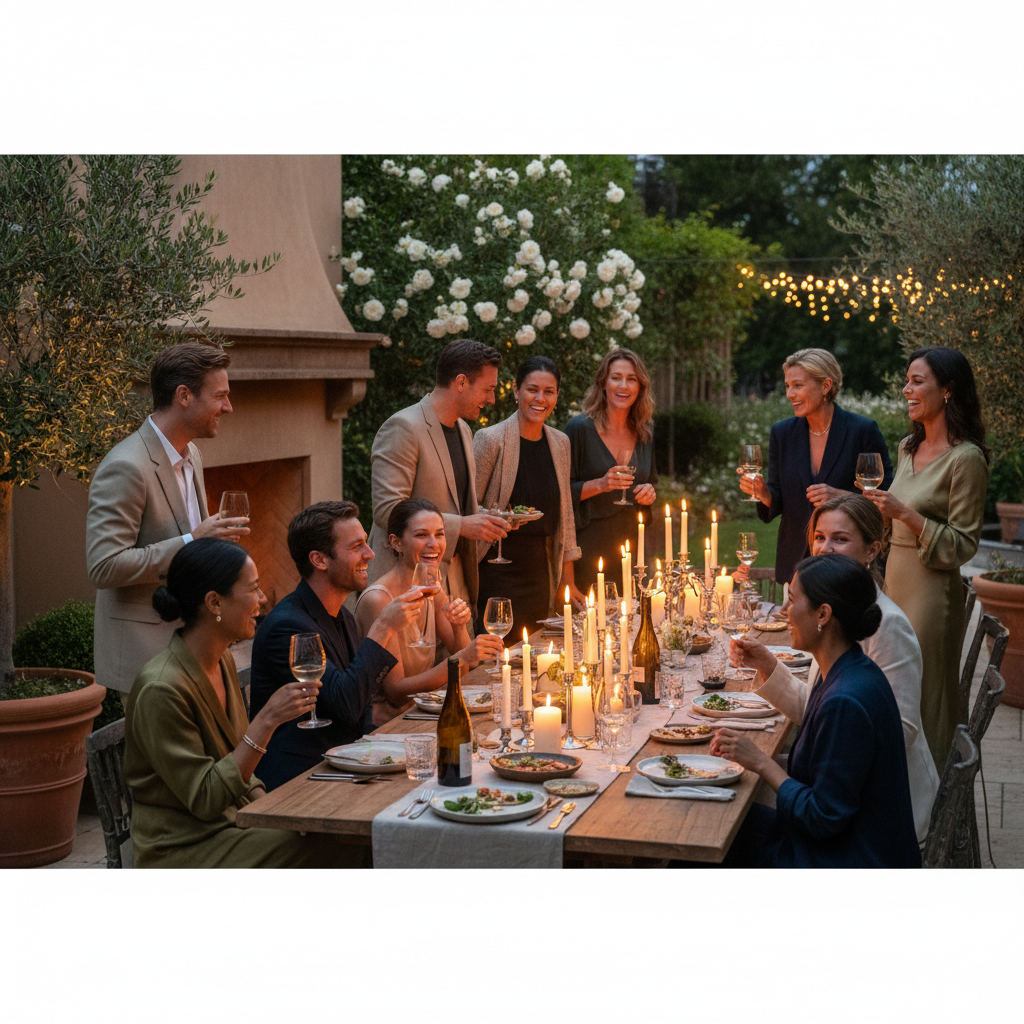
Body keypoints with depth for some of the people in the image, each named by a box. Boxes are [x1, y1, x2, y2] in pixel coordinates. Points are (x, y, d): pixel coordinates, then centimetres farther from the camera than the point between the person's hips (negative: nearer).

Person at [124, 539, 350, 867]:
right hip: (183, 848, -8)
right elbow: (204, 799, -20)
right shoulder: (161, 689, -22)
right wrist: (266, 722, -26)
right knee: (323, 848, -23)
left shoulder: (223, 662, 6)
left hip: (232, 821, 8)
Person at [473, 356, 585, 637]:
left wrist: (568, 581, 14)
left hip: (539, 570, 6)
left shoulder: (560, 443, 9)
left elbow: (564, 513, 14)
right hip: (498, 569, -5)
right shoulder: (491, 439, -9)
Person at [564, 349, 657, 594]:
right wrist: (599, 485, -20)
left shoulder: (645, 433, 10)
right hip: (590, 548, -4)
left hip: (633, 547, 5)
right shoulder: (580, 428, -5)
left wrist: (650, 492, 1)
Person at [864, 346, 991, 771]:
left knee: (923, 700, 0)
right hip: (895, 582, 8)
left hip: (931, 592, -8)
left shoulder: (966, 458, -14)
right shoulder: (908, 448, 11)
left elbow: (963, 545, -15)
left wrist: (906, 514, -22)